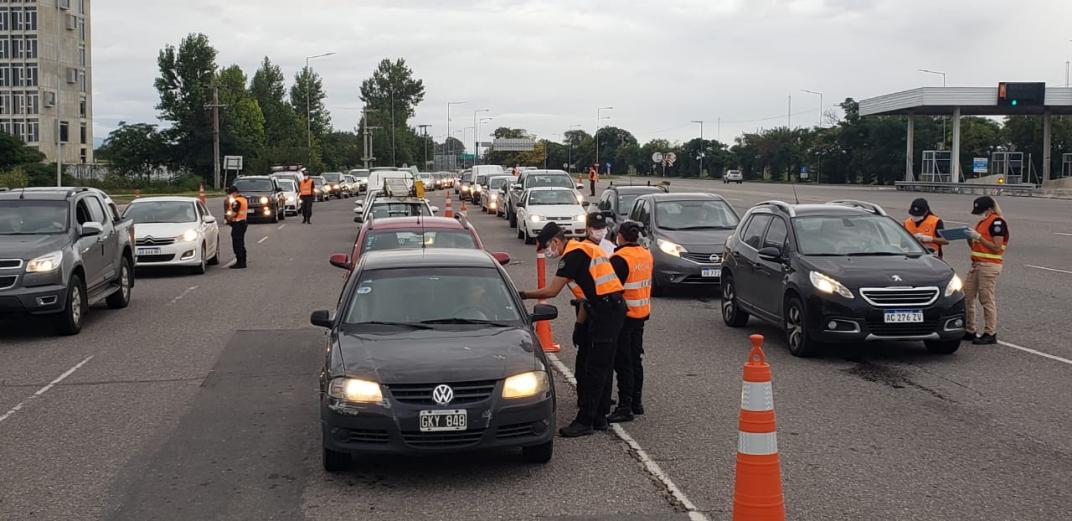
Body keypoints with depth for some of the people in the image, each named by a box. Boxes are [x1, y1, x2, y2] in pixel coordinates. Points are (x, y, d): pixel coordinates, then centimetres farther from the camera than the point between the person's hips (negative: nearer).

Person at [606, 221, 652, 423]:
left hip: (623, 315, -8)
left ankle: (625, 407, -4)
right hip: (641, 314, 8)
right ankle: (636, 402, 25)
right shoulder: (647, 255, 7)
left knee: (623, 362, -4)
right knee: (636, 359, 17)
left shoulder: (620, 259, -19)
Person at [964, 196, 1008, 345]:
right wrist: (969, 238, 4)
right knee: (967, 296, 8)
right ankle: (969, 330, 16)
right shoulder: (982, 222, 19)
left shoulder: (997, 222, -9)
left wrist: (978, 237, -17)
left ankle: (990, 334, -2)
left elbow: (996, 247, -15)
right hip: (977, 264, 9)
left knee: (987, 299, -8)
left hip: (989, 265, -9)